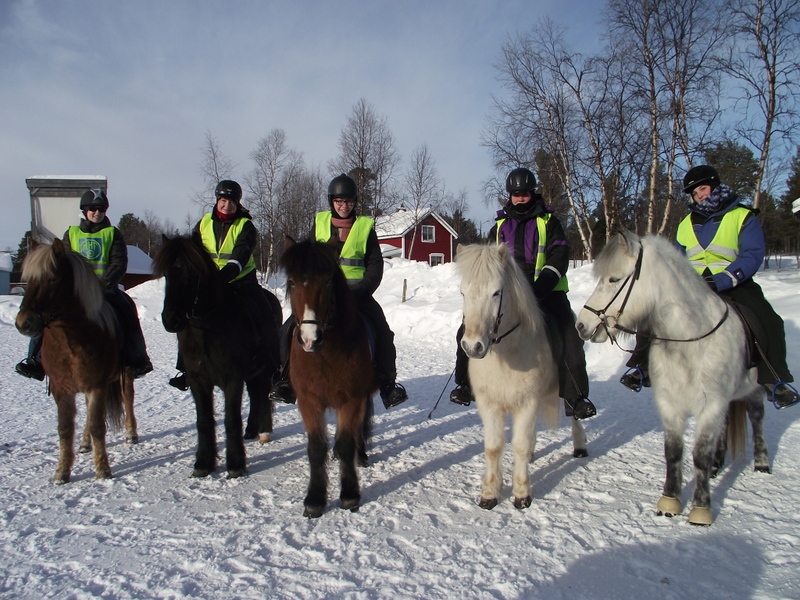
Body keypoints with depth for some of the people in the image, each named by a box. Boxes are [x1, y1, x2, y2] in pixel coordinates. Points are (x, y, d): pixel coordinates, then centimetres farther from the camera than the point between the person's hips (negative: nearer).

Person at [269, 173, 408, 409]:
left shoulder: (366, 227, 3)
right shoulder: (319, 223, 7)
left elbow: (375, 266, 0)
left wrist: (360, 290, -14)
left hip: (357, 292, -1)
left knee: (382, 333, -16)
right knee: (291, 329, -12)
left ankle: (387, 383, 1)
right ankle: (287, 379, 3)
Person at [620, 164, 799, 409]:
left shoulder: (743, 217, 0)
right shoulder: (686, 223, 15)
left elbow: (752, 255, -13)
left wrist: (722, 280, -28)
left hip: (732, 285, -3)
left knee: (769, 322, -27)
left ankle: (775, 380, -11)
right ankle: (642, 367, -8)